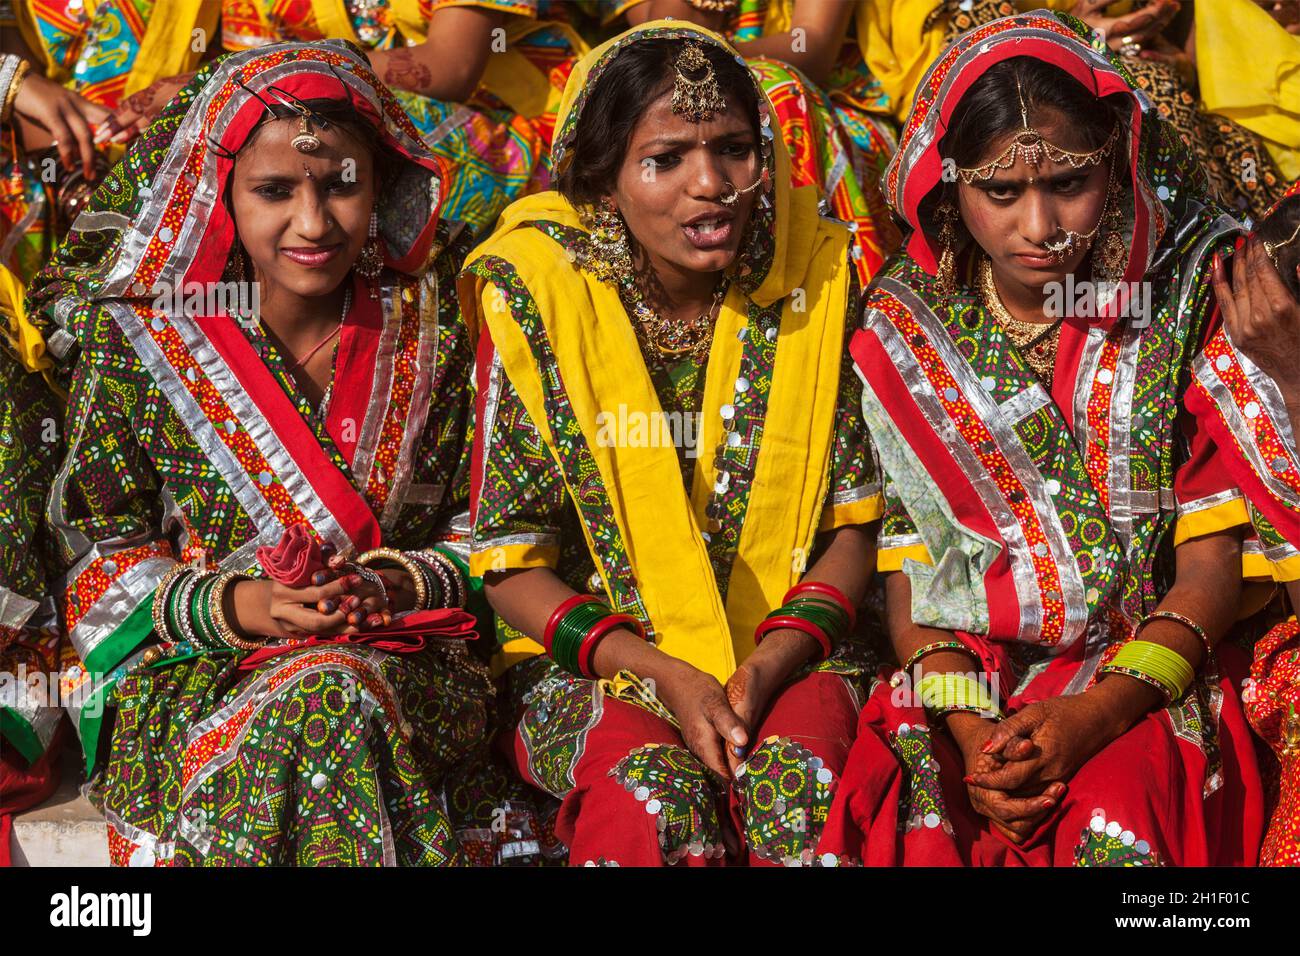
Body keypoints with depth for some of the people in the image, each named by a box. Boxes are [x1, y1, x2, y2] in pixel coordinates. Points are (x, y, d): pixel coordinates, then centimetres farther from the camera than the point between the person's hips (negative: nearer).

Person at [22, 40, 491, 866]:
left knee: (335, 698, -34)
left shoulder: (432, 330, 4)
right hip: (184, 671, -1)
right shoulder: (136, 340, -1)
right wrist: (236, 607, -16)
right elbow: (101, 553, 1)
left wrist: (395, 586, -14)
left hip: (404, 660, 1)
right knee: (325, 705, -34)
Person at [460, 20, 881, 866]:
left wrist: (770, 663, -15)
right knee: (656, 790, -33)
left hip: (786, 653, 2)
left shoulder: (810, 281, 0)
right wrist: (666, 673, -18)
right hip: (592, 662, -1)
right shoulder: (539, 295, -6)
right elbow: (511, 563, -5)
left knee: (795, 772, -31)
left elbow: (852, 525, 3)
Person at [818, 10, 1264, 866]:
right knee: (924, 817, -27)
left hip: (1144, 681, -1)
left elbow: (1211, 566, -3)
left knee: (1118, 820, -31)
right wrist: (966, 728, -14)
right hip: (963, 689, 1)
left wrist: (1092, 716, -17)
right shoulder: (908, 332, 3)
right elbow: (909, 568, 3)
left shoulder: (1183, 307, -1)